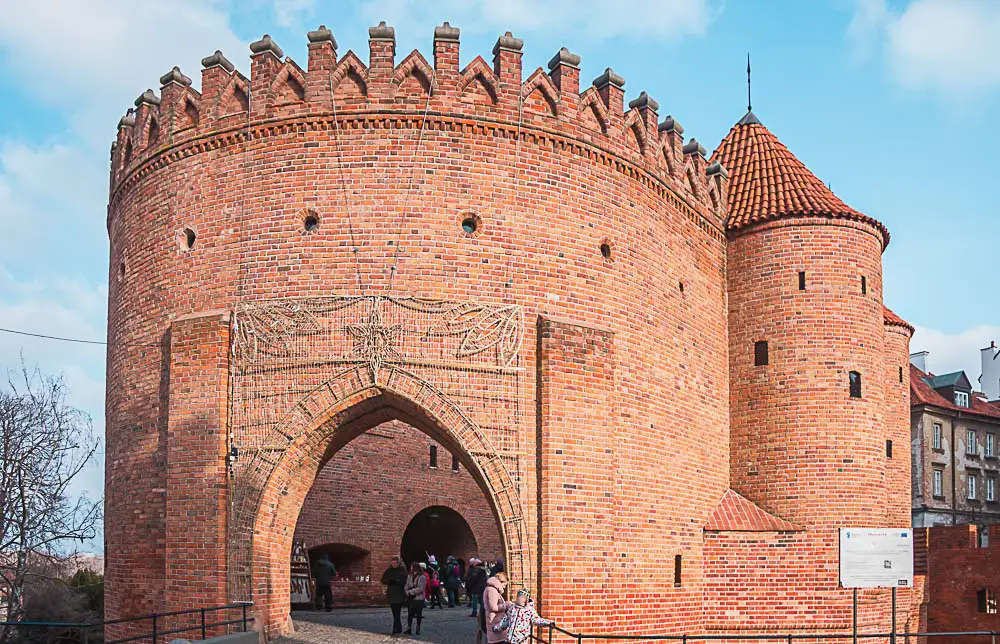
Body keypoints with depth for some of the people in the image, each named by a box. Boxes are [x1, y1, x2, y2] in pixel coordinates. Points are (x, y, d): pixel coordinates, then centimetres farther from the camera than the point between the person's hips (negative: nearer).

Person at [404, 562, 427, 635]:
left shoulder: (422, 577, -9)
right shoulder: (410, 576, 8)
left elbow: (420, 588, -15)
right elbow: (406, 586, 9)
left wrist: (411, 591, -13)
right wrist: (408, 592, -10)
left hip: (419, 598, -4)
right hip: (410, 598, 4)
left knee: (418, 614, 5)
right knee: (410, 613, 1)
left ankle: (418, 629, 14)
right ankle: (409, 629, 3)